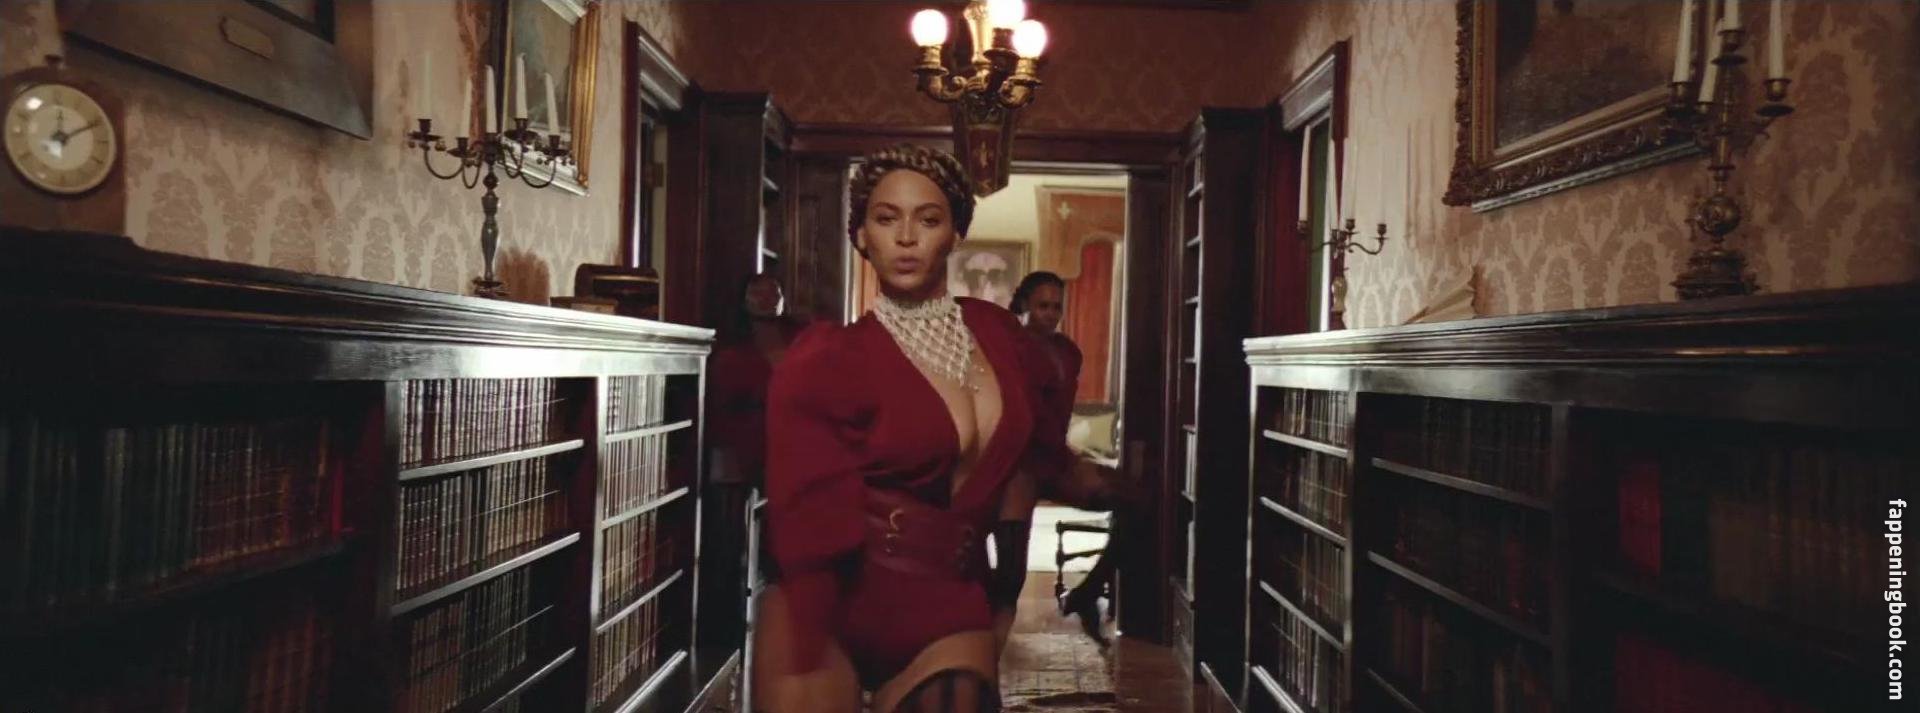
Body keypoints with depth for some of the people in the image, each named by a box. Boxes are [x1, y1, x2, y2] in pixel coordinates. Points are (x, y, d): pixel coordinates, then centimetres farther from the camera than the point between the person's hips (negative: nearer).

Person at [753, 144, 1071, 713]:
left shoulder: (997, 334, 4)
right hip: (829, 610, -3)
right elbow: (810, 523, -14)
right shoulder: (825, 361, -10)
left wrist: (1009, 576, 17)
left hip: (952, 610, 4)